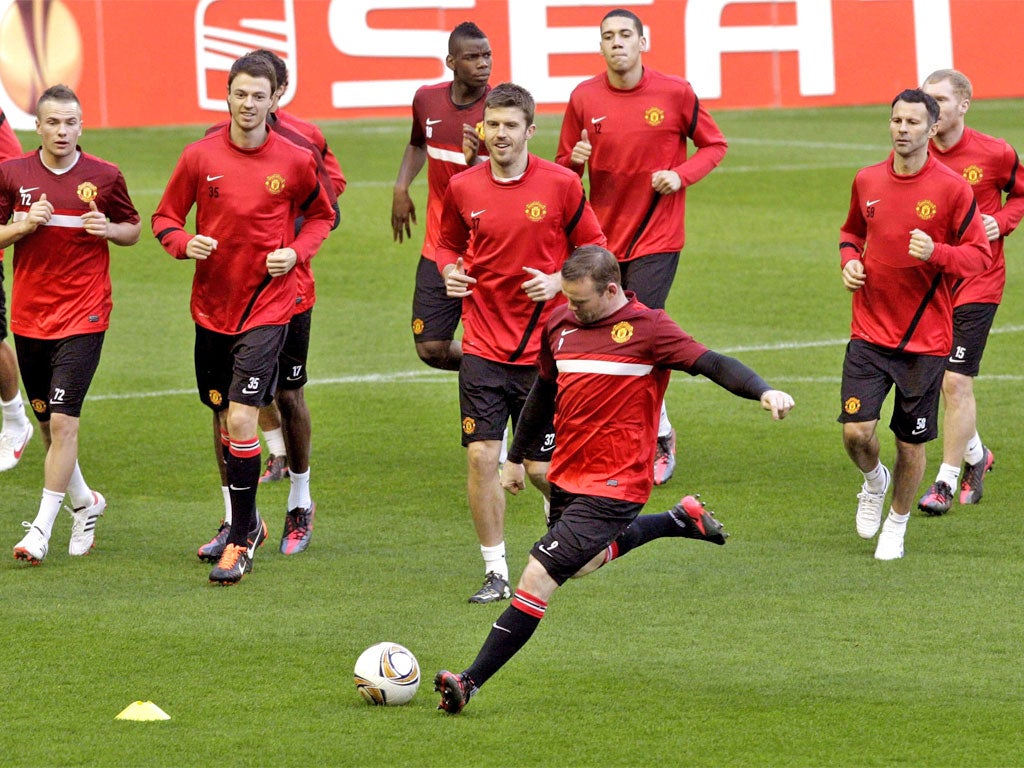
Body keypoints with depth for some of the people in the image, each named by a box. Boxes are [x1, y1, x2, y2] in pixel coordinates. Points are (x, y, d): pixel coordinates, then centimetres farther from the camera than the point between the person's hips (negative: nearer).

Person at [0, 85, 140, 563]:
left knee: (64, 421, -13)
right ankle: (83, 502, 34)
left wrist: (109, 230, -11)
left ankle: (42, 528, -11)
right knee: (46, 421, 11)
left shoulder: (104, 177, -2)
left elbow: (133, 229, 11)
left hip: (83, 315, -3)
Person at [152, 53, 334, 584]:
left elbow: (320, 215, 13)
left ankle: (241, 542, -6)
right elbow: (164, 217, 7)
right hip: (211, 305, 3)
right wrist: (183, 243, -14)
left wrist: (296, 252, -6)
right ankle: (245, 522, 33)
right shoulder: (200, 157, -2)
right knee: (224, 419, 13)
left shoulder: (295, 161, -4)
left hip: (267, 306, -3)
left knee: (241, 420, -14)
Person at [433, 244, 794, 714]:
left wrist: (763, 391, -37)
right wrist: (515, 457, 30)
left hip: (612, 486, -8)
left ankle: (472, 680, -10)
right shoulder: (561, 325, 6)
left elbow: (710, 363, -19)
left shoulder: (646, 328, -12)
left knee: (538, 578, -14)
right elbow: (545, 391, 21)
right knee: (581, 563, 31)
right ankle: (680, 521, 44)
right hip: (566, 477, 8)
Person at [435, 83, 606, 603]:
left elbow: (594, 249, 4)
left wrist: (558, 281, -13)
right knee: (480, 455, -8)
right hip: (483, 348, 2)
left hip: (542, 349, -2)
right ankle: (496, 572, 3)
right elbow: (449, 243, 19)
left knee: (541, 467, 1)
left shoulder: (561, 184, -5)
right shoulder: (463, 189, 2)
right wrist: (450, 270, -3)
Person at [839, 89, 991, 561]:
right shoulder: (867, 181, 4)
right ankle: (874, 481, 24)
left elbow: (979, 256, -5)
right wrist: (849, 260, 2)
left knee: (911, 442, 5)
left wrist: (935, 252, -23)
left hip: (925, 339, -2)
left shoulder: (952, 188, -7)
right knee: (856, 431, -10)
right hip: (869, 333, 2)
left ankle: (897, 524, 28)